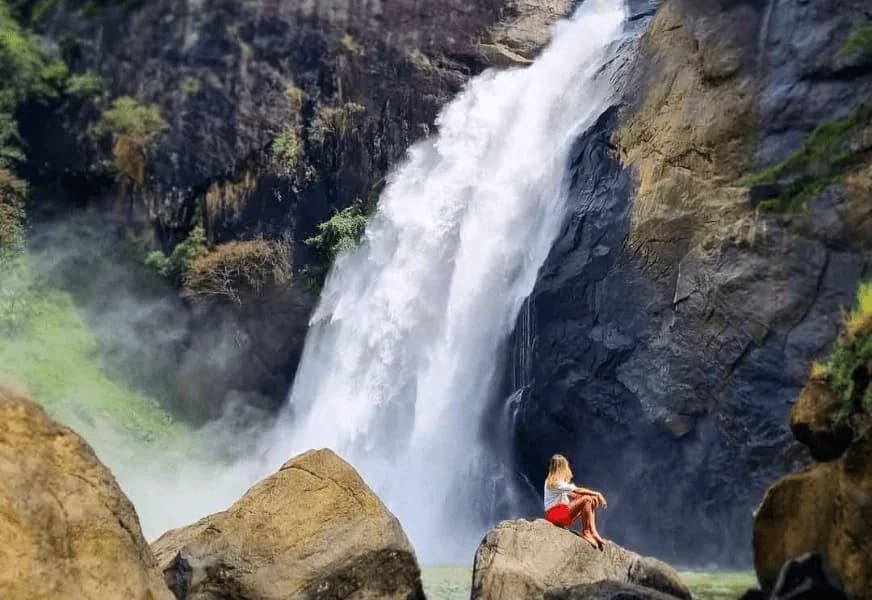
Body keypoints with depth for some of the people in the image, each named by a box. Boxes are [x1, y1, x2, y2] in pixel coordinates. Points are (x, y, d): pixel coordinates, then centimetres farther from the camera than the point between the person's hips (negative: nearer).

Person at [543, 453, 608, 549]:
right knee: (587, 499, -21)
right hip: (555, 513, -10)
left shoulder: (551, 481, 16)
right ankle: (585, 532, -10)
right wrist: (597, 494, -7)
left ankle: (593, 532, -6)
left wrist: (594, 495, -2)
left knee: (592, 501, 5)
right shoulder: (556, 482, -15)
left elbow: (572, 494, 10)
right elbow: (578, 490, -15)